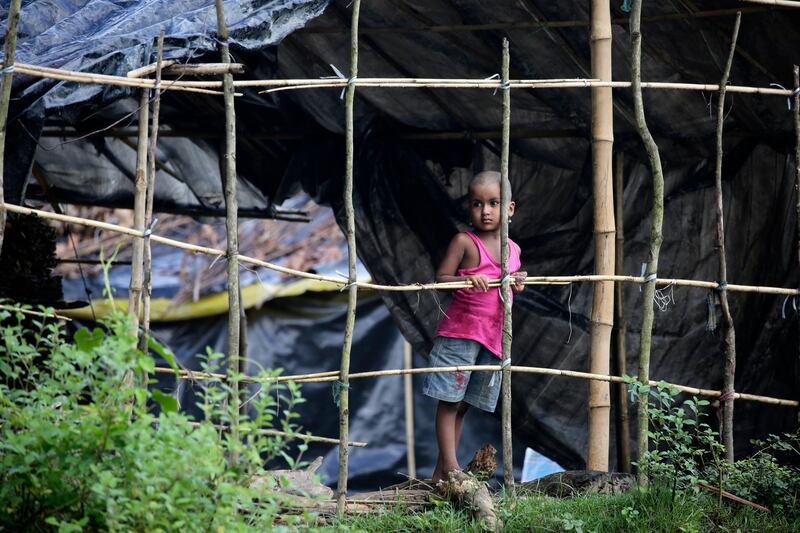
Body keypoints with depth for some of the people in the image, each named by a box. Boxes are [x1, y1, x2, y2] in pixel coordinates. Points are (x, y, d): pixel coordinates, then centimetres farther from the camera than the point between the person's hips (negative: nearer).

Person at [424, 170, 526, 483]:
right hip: (459, 332, -6)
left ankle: (440, 473, 13)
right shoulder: (465, 242, -5)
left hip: (493, 336, 6)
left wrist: (517, 286, 2)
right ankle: (450, 464, -6)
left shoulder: (513, 250, 12)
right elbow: (441, 278, -8)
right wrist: (467, 280, -26)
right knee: (450, 399, -8)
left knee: (462, 404, 9)